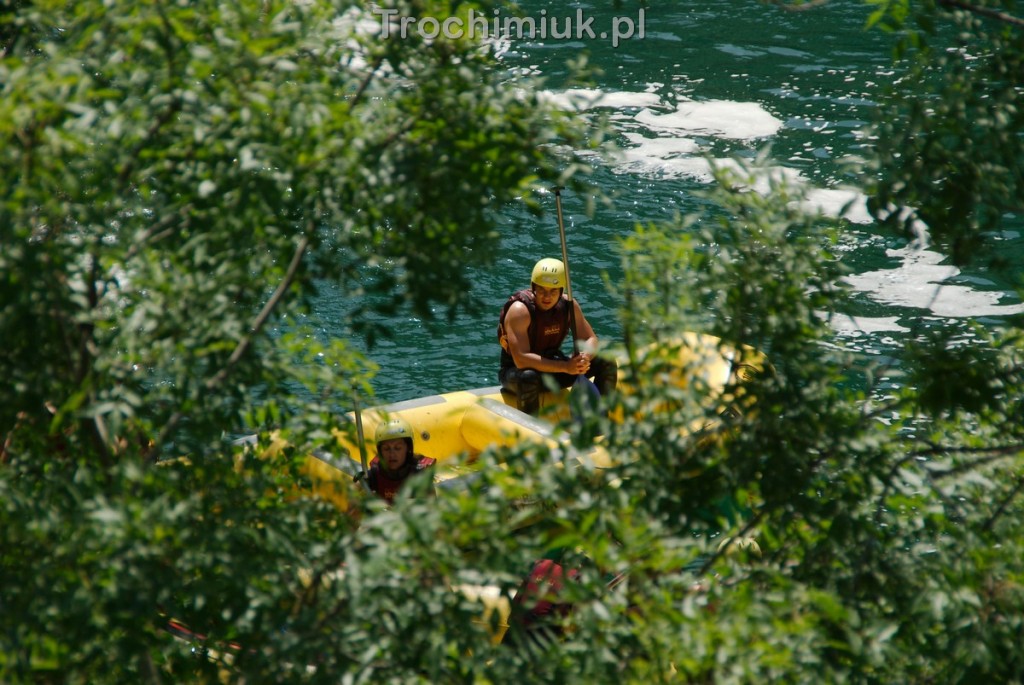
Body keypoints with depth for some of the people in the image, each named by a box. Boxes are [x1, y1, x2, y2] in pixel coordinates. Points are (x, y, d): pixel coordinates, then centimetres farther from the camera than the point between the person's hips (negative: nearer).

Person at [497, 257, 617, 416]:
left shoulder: (569, 305, -6)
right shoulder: (520, 310, -25)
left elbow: (591, 340, -1)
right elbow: (521, 360, -33)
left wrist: (585, 358, -27)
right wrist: (565, 367, -39)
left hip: (553, 367, 6)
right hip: (516, 372, -6)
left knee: (606, 363, -8)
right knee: (528, 378, -43)